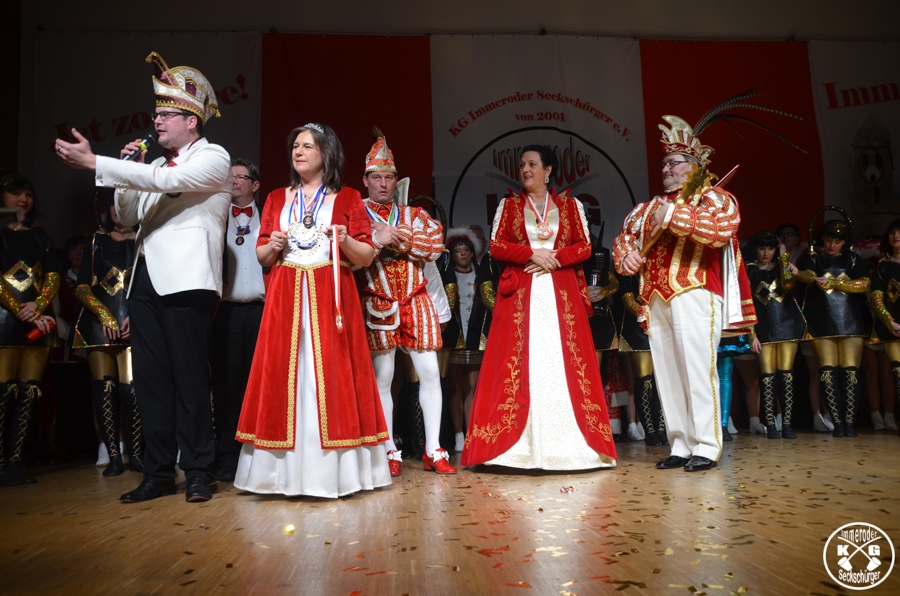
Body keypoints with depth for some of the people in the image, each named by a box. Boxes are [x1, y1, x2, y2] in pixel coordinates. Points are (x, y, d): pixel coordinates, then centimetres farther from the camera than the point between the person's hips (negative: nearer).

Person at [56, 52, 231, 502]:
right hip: (146, 280, 8)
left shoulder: (214, 158, 1)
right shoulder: (155, 164, 24)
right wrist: (128, 166, 11)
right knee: (151, 381, 7)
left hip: (186, 280, -7)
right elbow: (128, 218, 23)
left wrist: (94, 163, -15)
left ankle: (198, 472, 5)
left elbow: (164, 181, -15)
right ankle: (158, 473, 16)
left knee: (189, 380, -5)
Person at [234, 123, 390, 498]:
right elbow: (261, 256, 16)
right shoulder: (276, 199, 17)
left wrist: (345, 241, -13)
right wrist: (273, 246, -4)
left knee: (331, 375, -5)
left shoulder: (347, 198, 8)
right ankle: (286, 470, 7)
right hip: (285, 299, 3)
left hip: (330, 298, -2)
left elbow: (367, 256, 5)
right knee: (284, 374, -1)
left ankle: (334, 470, 3)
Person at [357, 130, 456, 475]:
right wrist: (377, 239, -17)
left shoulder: (414, 214, 14)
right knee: (382, 376, -1)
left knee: (429, 372, -1)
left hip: (416, 302, 3)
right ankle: (390, 451, 11)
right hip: (377, 305, -2)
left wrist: (395, 239, -11)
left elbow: (435, 245, -3)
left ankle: (433, 450, 8)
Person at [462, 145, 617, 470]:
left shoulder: (571, 205, 12)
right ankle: (519, 445, -2)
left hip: (561, 293, 0)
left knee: (564, 362, -4)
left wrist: (554, 258, -11)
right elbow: (496, 246, 3)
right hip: (519, 294, 0)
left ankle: (566, 445, 1)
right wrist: (533, 253, -9)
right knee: (518, 363, -6)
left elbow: (584, 247, 5)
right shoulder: (508, 205, 13)